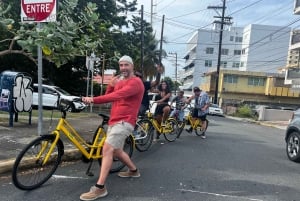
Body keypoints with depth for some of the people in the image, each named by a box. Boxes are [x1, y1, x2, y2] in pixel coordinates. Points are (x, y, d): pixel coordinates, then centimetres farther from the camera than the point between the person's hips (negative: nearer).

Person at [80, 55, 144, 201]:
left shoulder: (136, 82, -10)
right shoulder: (119, 81, 21)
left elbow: (117, 95, -26)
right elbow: (108, 96, 13)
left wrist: (93, 100, -34)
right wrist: (111, 85, -6)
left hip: (124, 122, -10)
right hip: (114, 121, 10)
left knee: (107, 149, -20)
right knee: (117, 151, 20)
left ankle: (100, 188, -16)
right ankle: (134, 170, 43)